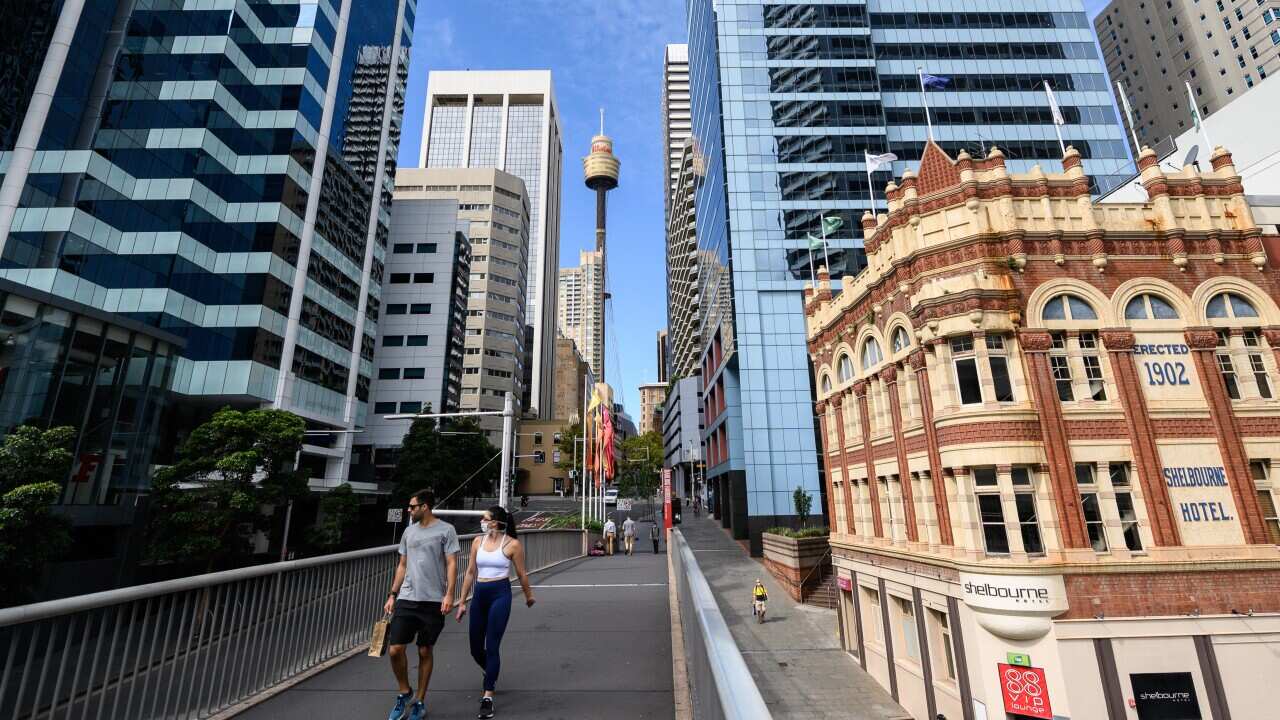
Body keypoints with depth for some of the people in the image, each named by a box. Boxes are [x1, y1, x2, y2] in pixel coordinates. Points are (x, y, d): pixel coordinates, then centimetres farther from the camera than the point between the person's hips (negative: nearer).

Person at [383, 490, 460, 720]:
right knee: (395, 649, 0)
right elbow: (402, 566, 17)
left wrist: (449, 594, -16)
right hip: (406, 599, 4)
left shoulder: (446, 530, -5)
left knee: (425, 652, 6)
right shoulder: (409, 531, 12)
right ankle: (404, 693, 26)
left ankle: (419, 701, 25)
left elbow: (451, 564, -8)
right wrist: (392, 594, 13)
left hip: (433, 601, -4)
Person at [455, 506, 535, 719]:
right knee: (475, 648, 15)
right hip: (479, 595, 5)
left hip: (500, 594, -5)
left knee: (491, 647, -6)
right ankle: (491, 675, 46)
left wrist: (528, 595, 13)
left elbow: (521, 574, 2)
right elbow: (471, 572, 10)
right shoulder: (478, 541, 3)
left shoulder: (512, 544, -9)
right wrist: (462, 602, 11)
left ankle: (488, 698, 8)